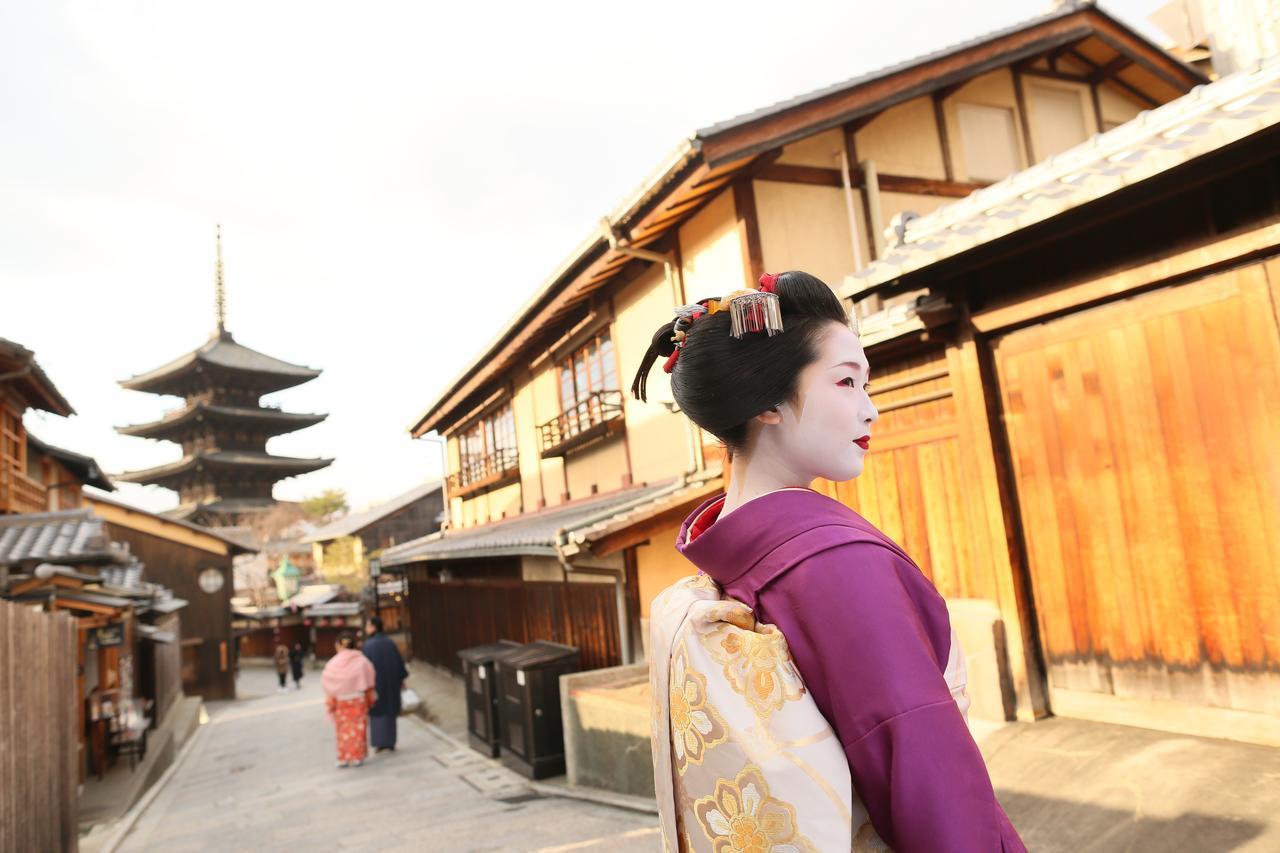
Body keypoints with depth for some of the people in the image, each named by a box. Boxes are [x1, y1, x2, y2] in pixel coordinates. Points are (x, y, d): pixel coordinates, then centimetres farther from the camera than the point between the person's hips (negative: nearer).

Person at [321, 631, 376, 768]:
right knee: (357, 728, 8)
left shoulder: (333, 663, -7)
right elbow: (368, 685, -4)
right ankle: (357, 757, 8)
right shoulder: (361, 661, -6)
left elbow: (328, 686, -7)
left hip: (340, 702, 0)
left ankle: (343, 758, 14)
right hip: (359, 700, 0)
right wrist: (370, 700, 6)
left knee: (343, 729, 12)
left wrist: (330, 704, 5)